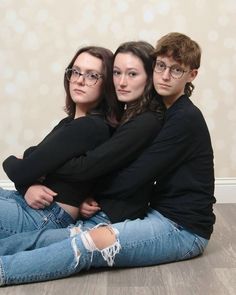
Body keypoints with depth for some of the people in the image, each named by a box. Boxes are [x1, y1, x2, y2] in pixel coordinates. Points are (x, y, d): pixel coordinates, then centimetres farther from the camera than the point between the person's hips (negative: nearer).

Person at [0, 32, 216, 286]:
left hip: (184, 229, -9)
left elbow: (130, 179, -19)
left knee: (96, 242, -29)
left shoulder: (186, 120, -15)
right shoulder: (160, 112, 12)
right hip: (160, 214, 9)